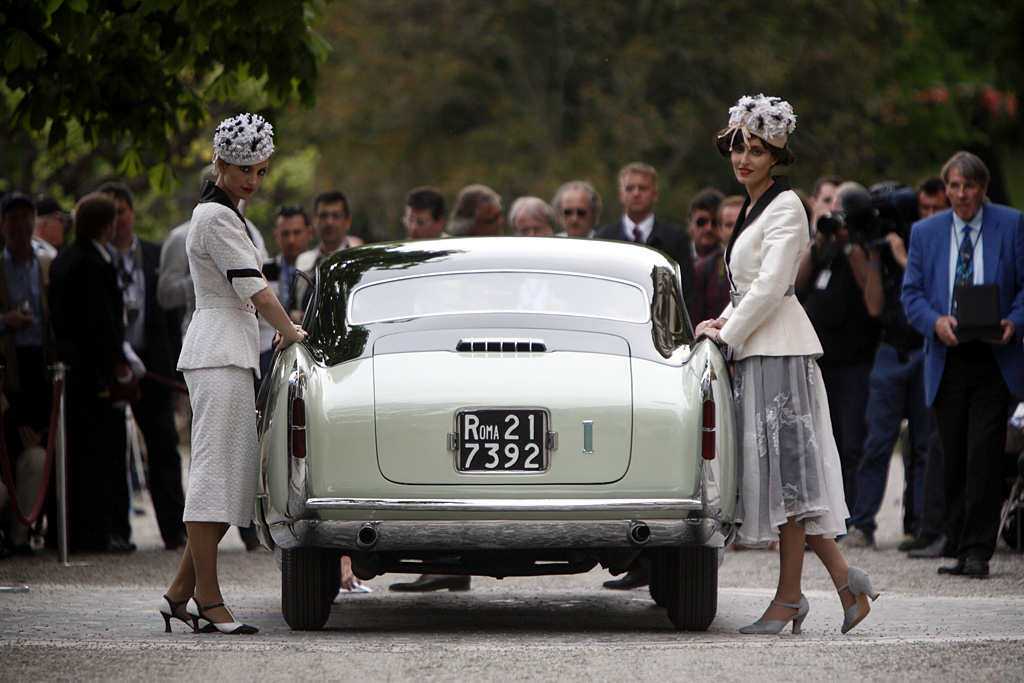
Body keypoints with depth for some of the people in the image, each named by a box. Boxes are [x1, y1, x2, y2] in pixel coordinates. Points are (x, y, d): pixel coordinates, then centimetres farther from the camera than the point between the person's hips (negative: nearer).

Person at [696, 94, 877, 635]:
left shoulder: (784, 207, -9)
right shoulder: (754, 208, 19)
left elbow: (771, 286, -16)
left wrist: (728, 332, -8)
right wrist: (728, 322, 10)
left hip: (779, 351, -9)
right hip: (757, 350, 9)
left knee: (784, 468, -7)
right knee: (783, 473, 6)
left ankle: (789, 598, -6)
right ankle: (845, 581, 8)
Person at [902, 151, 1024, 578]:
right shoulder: (925, 233, 11)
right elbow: (912, 292, 8)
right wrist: (935, 322, -12)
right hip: (946, 361, 3)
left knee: (984, 457, -11)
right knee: (953, 460, 4)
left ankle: (978, 551, -8)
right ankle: (961, 548, 11)